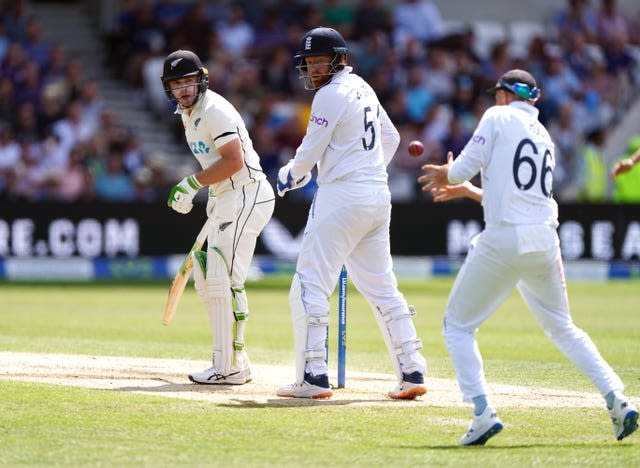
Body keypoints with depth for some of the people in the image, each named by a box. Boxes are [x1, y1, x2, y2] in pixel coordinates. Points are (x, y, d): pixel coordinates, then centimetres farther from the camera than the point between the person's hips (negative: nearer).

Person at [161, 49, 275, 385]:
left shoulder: (214, 110, -15)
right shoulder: (188, 115, 15)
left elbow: (234, 161, -23)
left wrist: (193, 183, -18)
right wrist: (189, 190, 19)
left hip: (246, 194, -11)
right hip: (223, 200, 11)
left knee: (224, 281, -14)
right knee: (206, 280, 12)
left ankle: (228, 368, -11)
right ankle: (236, 361, 18)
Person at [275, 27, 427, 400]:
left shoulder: (331, 94, -11)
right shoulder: (363, 89, 16)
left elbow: (310, 152, -9)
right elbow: (391, 138, 27)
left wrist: (291, 175, 10)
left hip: (341, 197, -9)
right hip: (378, 196, 9)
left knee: (310, 287, -5)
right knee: (382, 287, 12)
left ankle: (313, 377, -10)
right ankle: (412, 373, 7)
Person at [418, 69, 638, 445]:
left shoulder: (498, 118, 2)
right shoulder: (544, 137, 21)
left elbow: (463, 168, -6)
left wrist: (446, 174, 17)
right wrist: (465, 190, 35)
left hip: (503, 241, -6)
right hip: (545, 242, 6)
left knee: (458, 325, 7)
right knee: (562, 327, 21)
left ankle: (483, 412, -8)